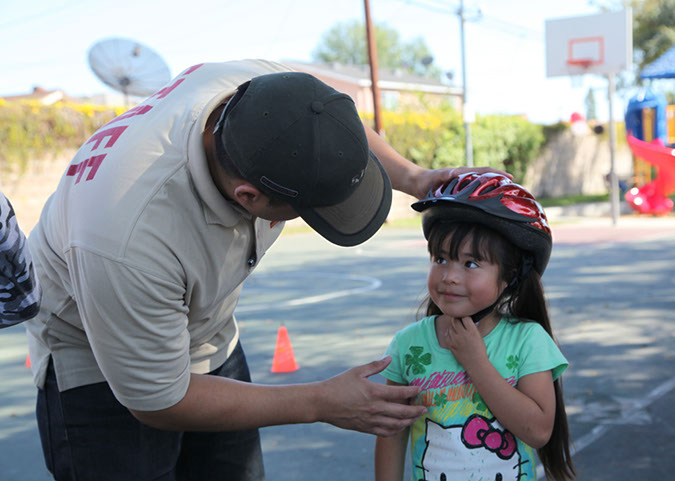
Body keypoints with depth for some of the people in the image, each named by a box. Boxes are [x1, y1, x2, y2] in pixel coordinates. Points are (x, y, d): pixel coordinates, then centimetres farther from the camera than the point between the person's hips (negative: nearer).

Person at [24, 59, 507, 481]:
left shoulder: (265, 88, -25)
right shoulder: (129, 241, -42)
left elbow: (338, 131, 2)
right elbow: (157, 403, -26)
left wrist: (410, 175, -15)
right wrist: (322, 403, -23)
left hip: (210, 339, 6)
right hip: (100, 364, -6)